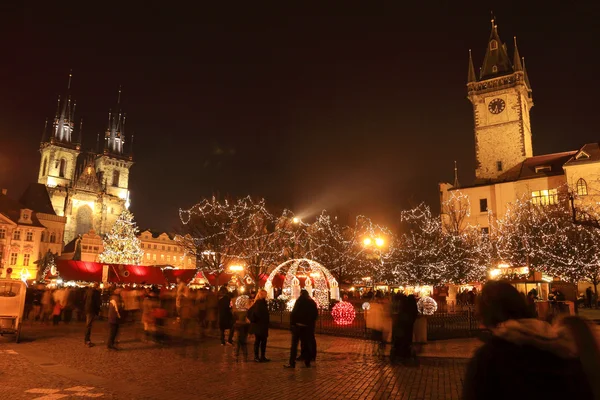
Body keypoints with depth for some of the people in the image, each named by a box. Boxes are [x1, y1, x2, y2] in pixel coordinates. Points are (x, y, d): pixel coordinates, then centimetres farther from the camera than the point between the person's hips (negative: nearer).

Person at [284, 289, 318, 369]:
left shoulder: (300, 301, -6)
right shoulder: (312, 303, 8)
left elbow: (294, 312, -12)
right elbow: (316, 314, 11)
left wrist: (292, 322, -7)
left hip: (298, 325, -5)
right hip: (308, 326, 5)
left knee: (294, 344, -2)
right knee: (307, 344, 13)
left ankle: (292, 363, -6)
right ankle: (307, 362, 16)